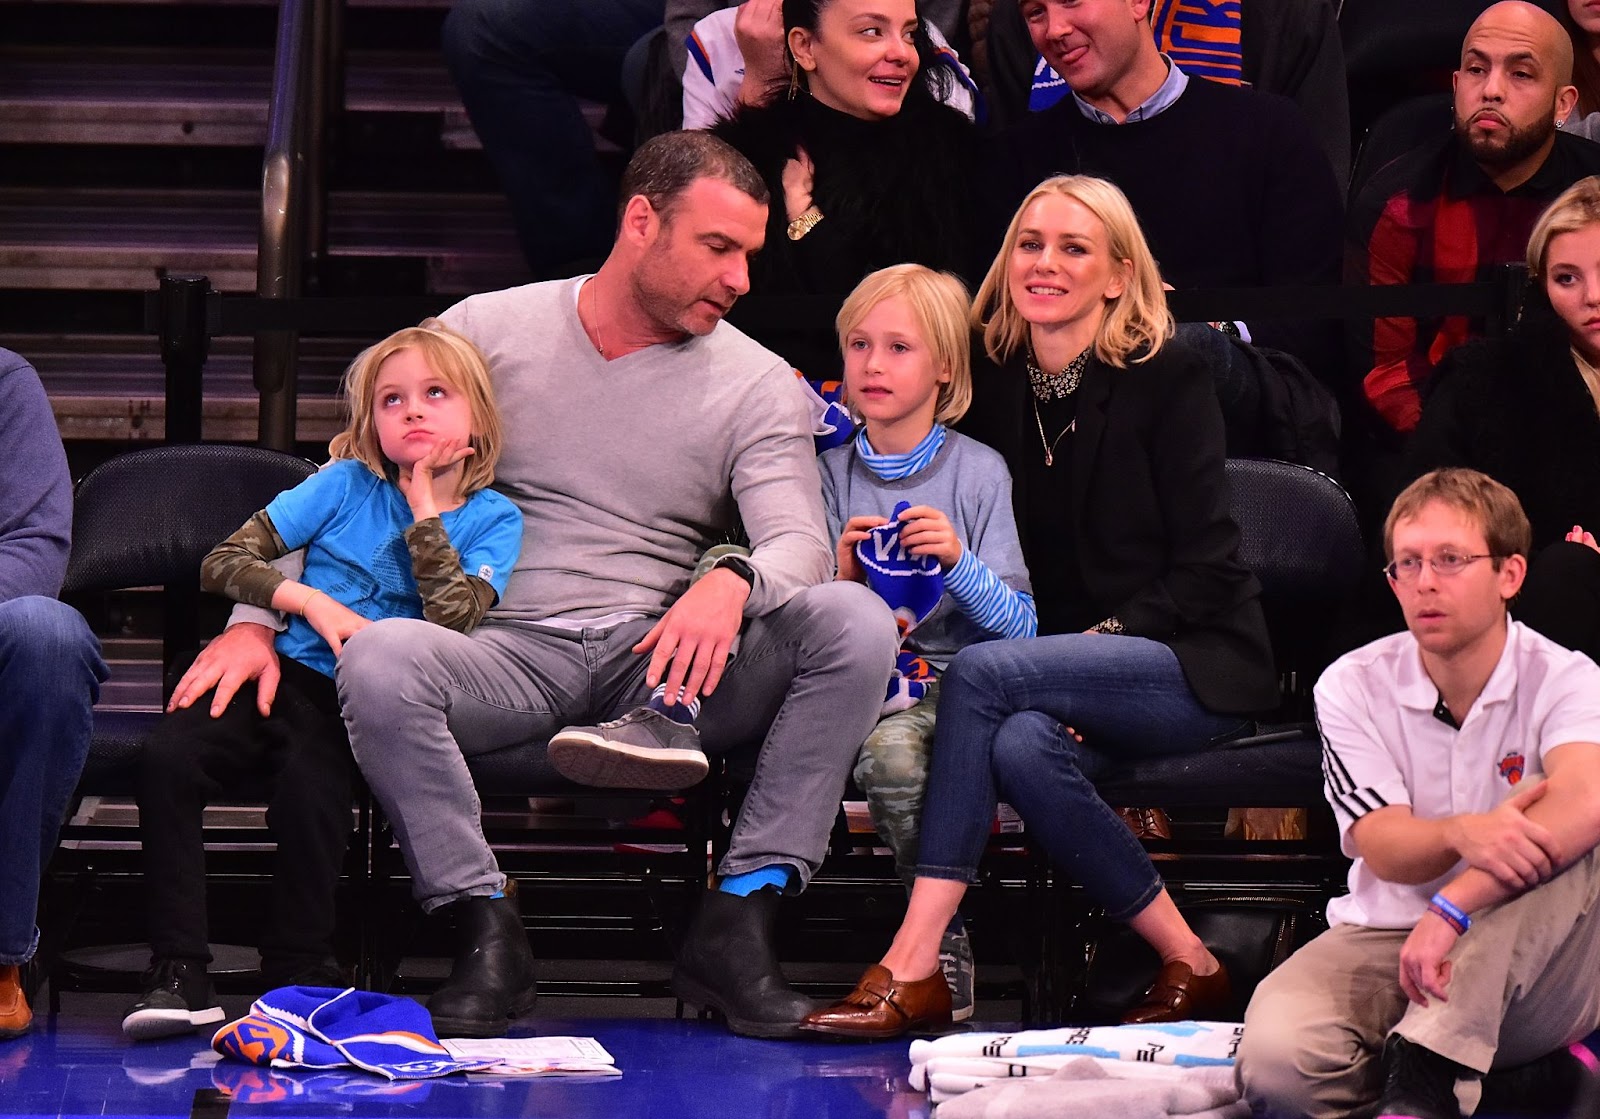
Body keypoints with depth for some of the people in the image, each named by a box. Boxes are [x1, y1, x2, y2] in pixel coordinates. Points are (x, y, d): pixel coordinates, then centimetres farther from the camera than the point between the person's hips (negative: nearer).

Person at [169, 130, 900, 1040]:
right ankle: (484, 925, -19)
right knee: (378, 658, -34)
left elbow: (801, 544, -6)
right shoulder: (488, 332, 9)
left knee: (853, 621, -26)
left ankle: (738, 923, -23)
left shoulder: (759, 386, 9)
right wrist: (257, 619, -5)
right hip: (511, 652, -1)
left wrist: (732, 582, -32)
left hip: (658, 662, 1)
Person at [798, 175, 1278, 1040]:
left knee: (982, 671, -30)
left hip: (1197, 667, -4)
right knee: (1022, 743, -33)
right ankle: (1185, 961, -20)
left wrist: (1104, 639, -19)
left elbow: (1205, 569, -8)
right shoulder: (994, 384, 9)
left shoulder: (1166, 383, -4)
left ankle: (914, 968, -33)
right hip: (1062, 665, 4)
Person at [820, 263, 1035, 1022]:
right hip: (871, 680, 1)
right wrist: (841, 581, -10)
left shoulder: (980, 473, 5)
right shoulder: (832, 475, 10)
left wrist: (959, 560, -16)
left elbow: (1021, 628, 0)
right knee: (888, 751, -34)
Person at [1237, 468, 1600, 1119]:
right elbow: (1384, 851, -10)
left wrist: (1454, 908, -40)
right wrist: (1462, 834, -35)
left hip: (1526, 972, -1)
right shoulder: (1353, 686, 1)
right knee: (1276, 1056, -31)